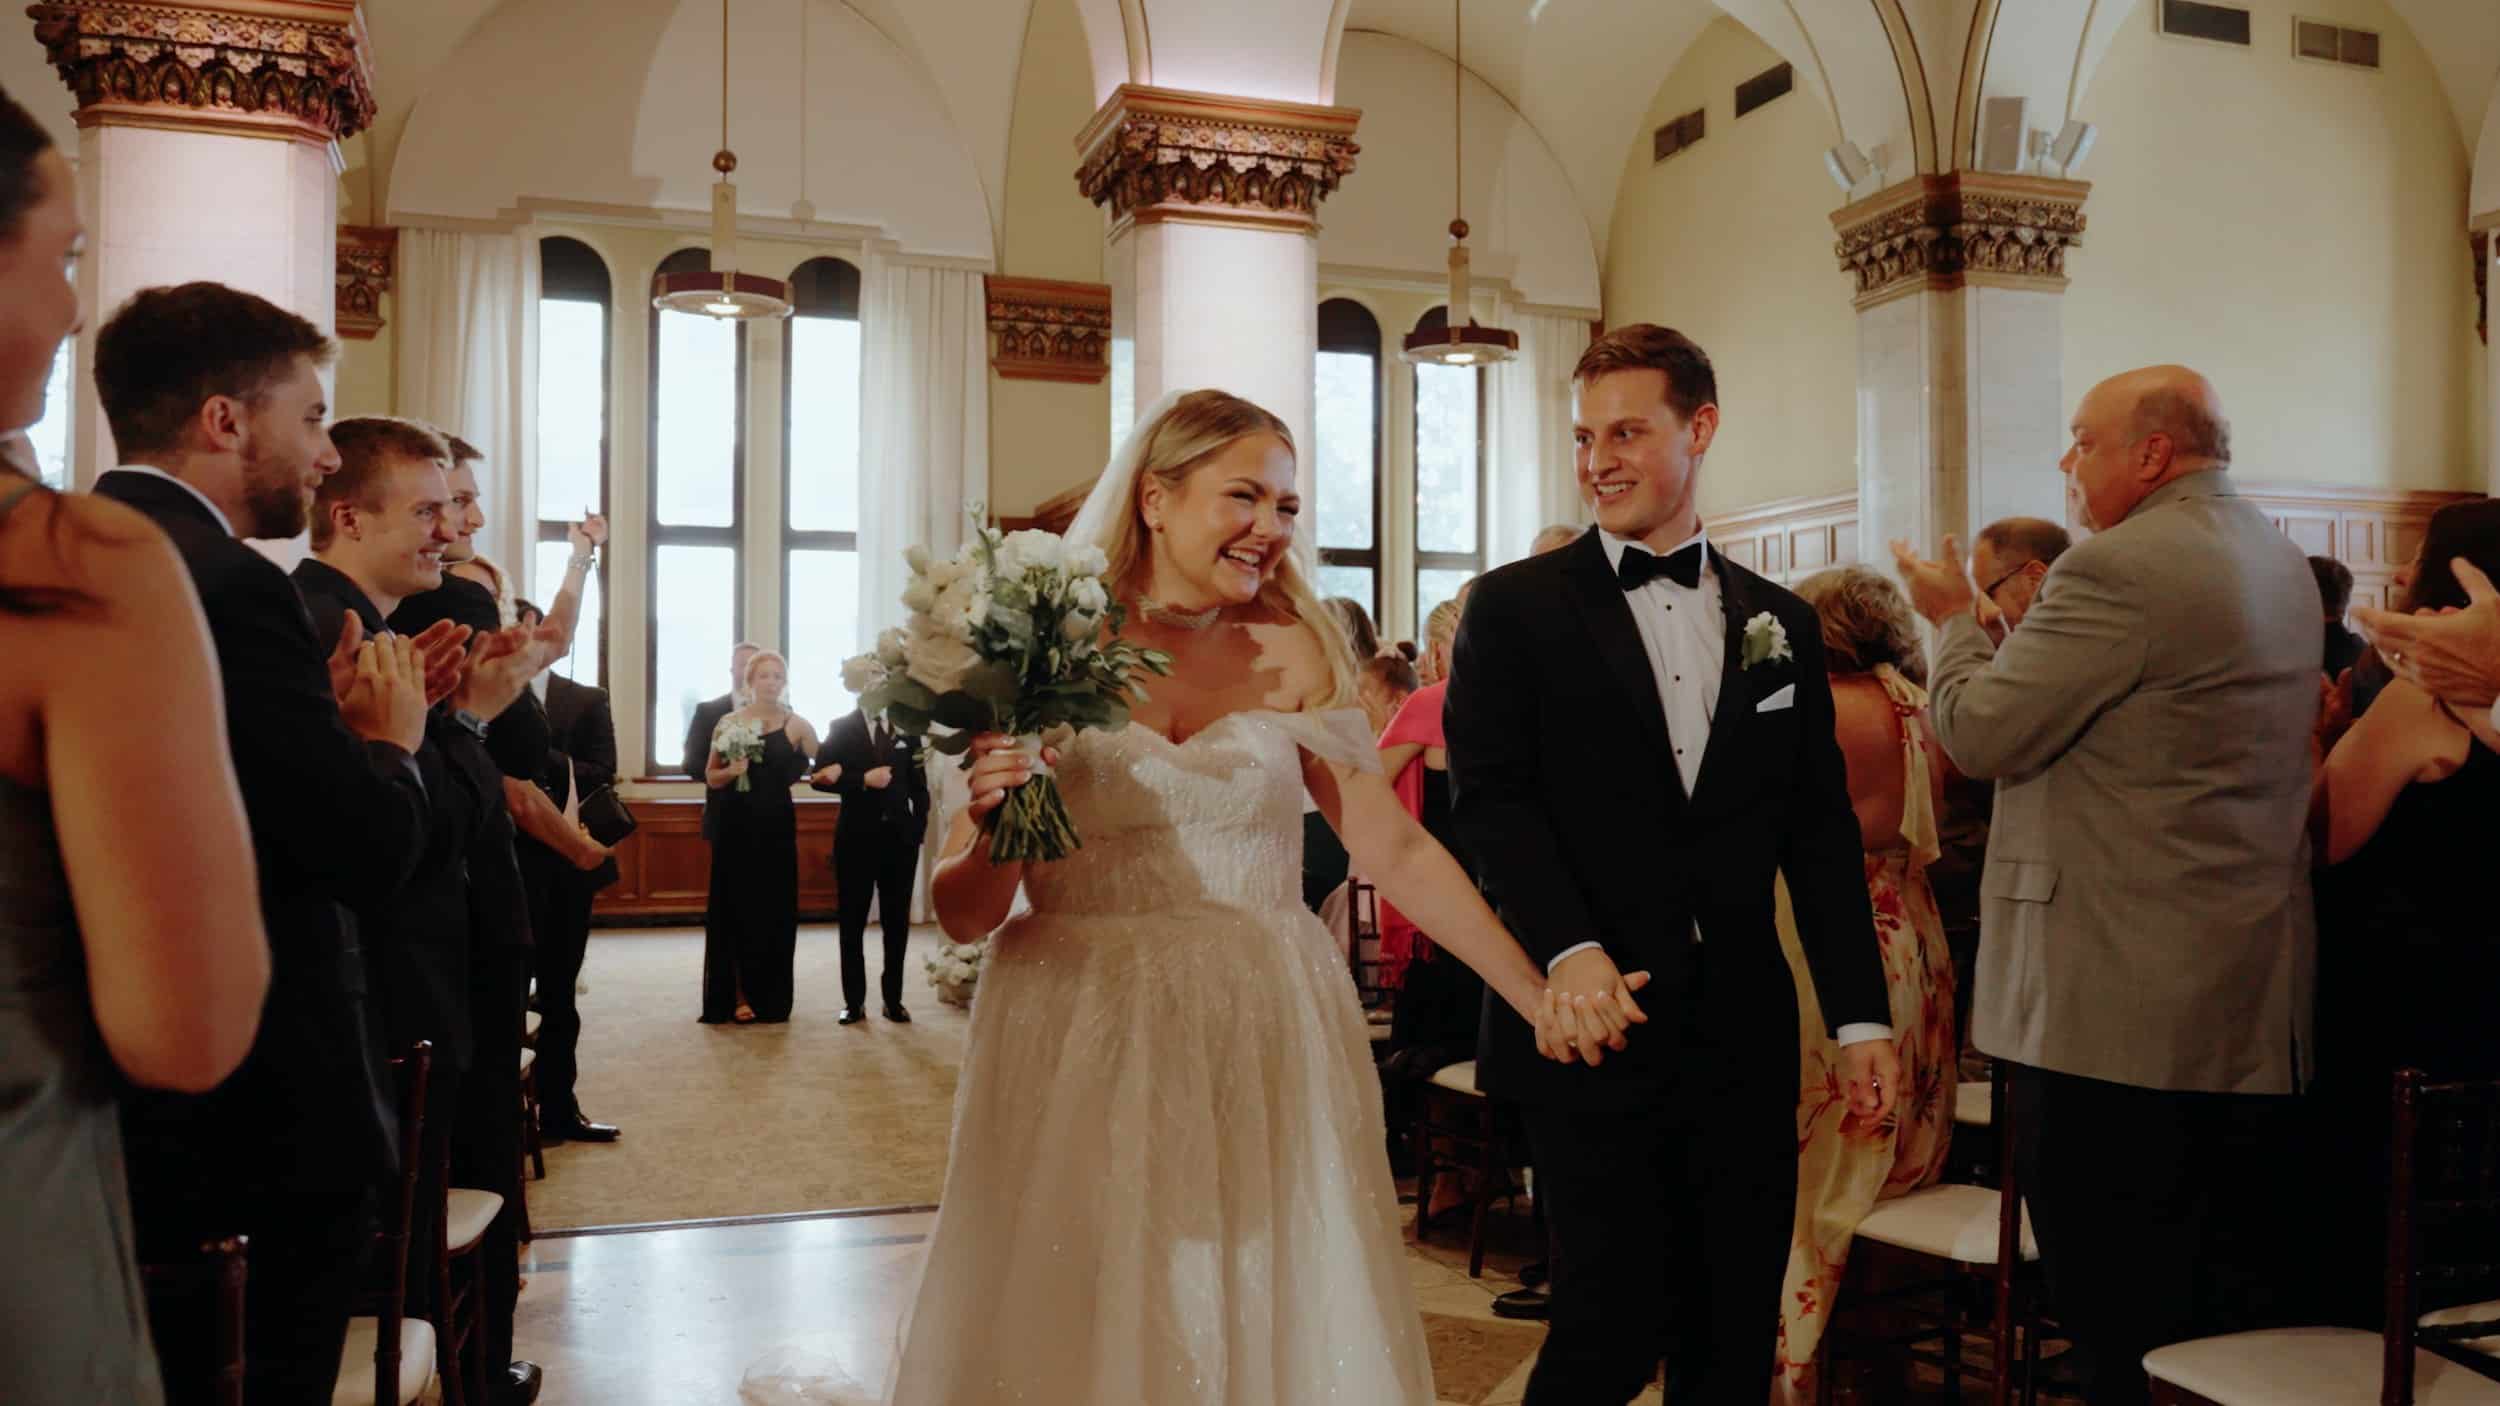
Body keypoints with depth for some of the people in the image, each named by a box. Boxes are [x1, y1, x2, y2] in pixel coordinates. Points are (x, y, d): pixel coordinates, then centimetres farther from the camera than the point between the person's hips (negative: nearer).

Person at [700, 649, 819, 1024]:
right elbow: (710, 776, 4)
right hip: (736, 827, 0)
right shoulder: (729, 723, 2)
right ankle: (737, 996, 10)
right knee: (735, 908, 3)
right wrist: (731, 771, -13)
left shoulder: (796, 725, 1)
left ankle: (770, 997, 16)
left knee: (774, 910, 5)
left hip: (776, 828, 0)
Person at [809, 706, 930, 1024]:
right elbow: (819, 778, -7)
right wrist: (863, 780, -18)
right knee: (853, 921, 4)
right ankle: (854, 1002, 11)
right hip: (857, 836, -2)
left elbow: (918, 783, 9)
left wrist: (919, 826, 0)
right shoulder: (841, 727, 1)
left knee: (897, 920, 6)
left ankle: (893, 999, 14)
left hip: (900, 835, 2)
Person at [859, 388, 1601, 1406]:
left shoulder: (1291, 654, 3)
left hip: (1261, 1048, 1)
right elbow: (961, 913, -1)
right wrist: (997, 828, -21)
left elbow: (1395, 849, 0)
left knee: (1265, 1319, 10)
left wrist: (1537, 996, -5)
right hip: (1082, 1051, -1)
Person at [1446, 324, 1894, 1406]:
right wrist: (1568, 950, -23)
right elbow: (1491, 795, -9)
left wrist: (1860, 1016, 7)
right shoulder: (1514, 608, 1)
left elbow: (1820, 832, 11)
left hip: (1745, 1039, 4)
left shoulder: (1780, 623, 13)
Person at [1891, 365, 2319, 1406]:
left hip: (2123, 1007, -9)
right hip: (2257, 1006, 9)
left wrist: (1951, 618, 3)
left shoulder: (2123, 566, -16)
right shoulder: (2280, 562, 14)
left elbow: (1981, 733, -15)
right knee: (2234, 1308, 17)